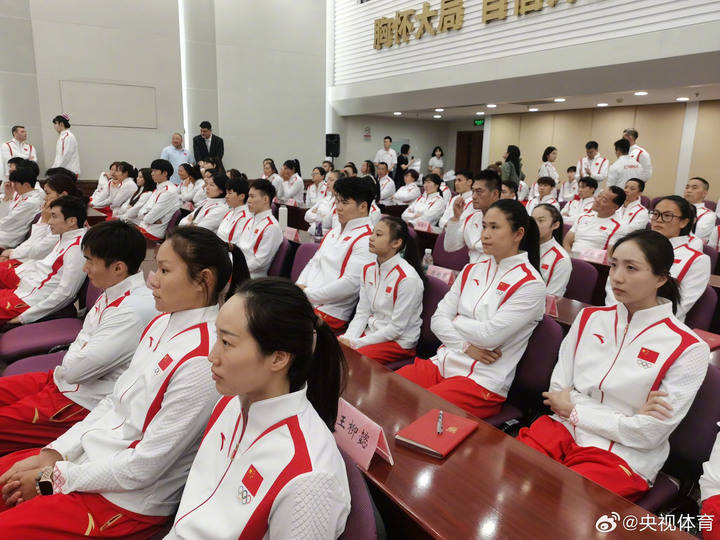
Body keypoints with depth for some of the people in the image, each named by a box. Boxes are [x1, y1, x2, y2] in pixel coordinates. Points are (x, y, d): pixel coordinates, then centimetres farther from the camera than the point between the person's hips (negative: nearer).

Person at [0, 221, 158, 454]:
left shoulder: (136, 310, -28)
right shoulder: (113, 293, 3)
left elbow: (75, 368, -23)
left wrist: (71, 358, -3)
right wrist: (75, 358, -4)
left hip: (85, 402, -9)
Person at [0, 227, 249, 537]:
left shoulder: (201, 361, -28)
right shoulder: (161, 323, 1)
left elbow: (144, 468, -21)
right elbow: (113, 402, 9)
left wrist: (55, 477, -10)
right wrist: (53, 453, 0)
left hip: (129, 502, -7)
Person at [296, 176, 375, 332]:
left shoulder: (366, 239, -11)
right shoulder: (335, 230, 18)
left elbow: (351, 283, -19)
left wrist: (308, 294, -14)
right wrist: (299, 286, 3)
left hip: (330, 312, -8)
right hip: (304, 301, 8)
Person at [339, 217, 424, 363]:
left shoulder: (408, 278, -20)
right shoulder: (368, 269, 4)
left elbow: (397, 328, -18)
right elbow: (362, 313, 6)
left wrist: (356, 343, -16)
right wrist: (348, 338, -12)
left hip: (399, 342, -7)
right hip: (372, 332, 7)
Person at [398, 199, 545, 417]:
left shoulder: (530, 285, -7)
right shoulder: (472, 270, 13)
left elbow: (489, 335, -15)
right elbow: (438, 319, 6)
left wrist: (456, 320, 1)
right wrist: (466, 346, -10)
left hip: (483, 382, -6)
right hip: (442, 363, 6)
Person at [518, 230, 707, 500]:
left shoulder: (688, 349, -6)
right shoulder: (589, 318, 7)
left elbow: (648, 434, -10)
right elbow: (557, 390, 2)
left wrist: (574, 410, -4)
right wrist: (628, 417, -9)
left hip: (622, 456, -3)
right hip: (562, 430, 4)